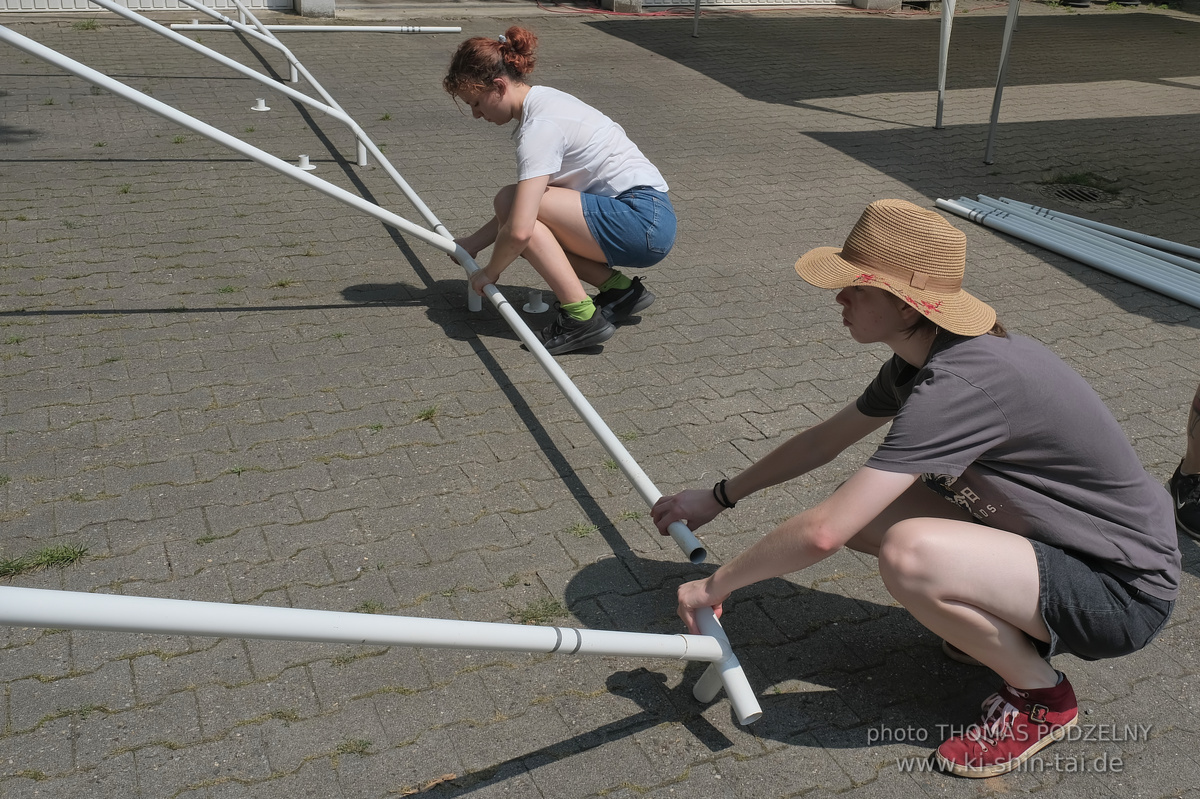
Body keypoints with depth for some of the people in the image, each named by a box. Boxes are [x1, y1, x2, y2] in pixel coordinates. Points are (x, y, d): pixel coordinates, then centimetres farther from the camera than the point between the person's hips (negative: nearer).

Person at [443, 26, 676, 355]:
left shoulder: (539, 126, -19)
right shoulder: (542, 100, 11)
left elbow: (519, 231, -26)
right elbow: (522, 207, 18)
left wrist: (490, 272, -7)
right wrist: (475, 242, 14)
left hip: (643, 224, -10)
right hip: (649, 218, 10)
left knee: (511, 202, -16)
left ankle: (583, 317, -15)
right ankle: (619, 288, 7)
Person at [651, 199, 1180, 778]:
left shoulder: (959, 382, -31)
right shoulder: (925, 356, -1)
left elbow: (822, 535, -33)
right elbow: (826, 439, 13)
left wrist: (715, 586, -19)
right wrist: (718, 497, 14)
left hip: (1124, 589, -8)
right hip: (1054, 539, 9)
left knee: (909, 555, -33)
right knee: (860, 511, -2)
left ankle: (1042, 697, -5)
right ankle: (1006, 627, 14)